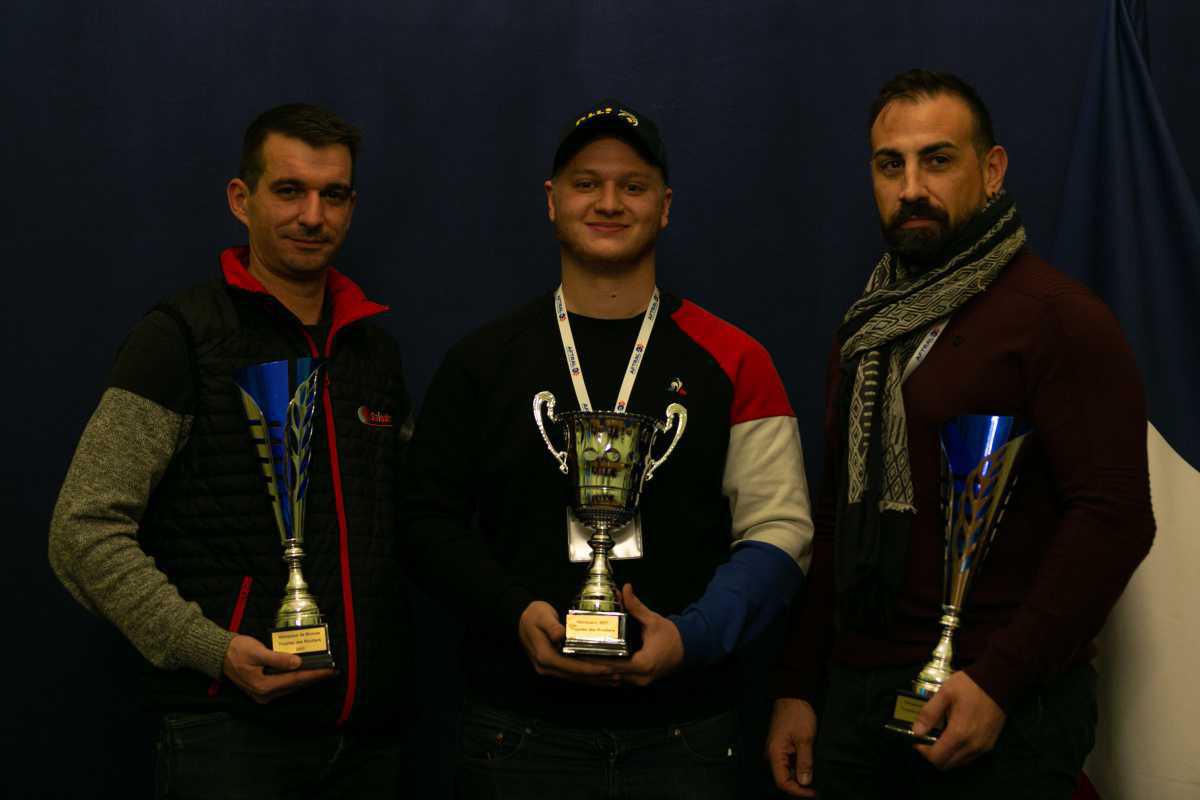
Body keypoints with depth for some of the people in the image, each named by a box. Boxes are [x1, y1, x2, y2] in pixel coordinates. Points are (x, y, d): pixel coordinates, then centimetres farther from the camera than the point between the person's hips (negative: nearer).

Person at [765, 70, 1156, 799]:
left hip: (1002, 710, -6)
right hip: (855, 696, 7)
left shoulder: (1058, 317, -10)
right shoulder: (868, 328, 12)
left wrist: (998, 681, -21)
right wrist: (799, 686, 12)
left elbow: (1115, 517, -17)